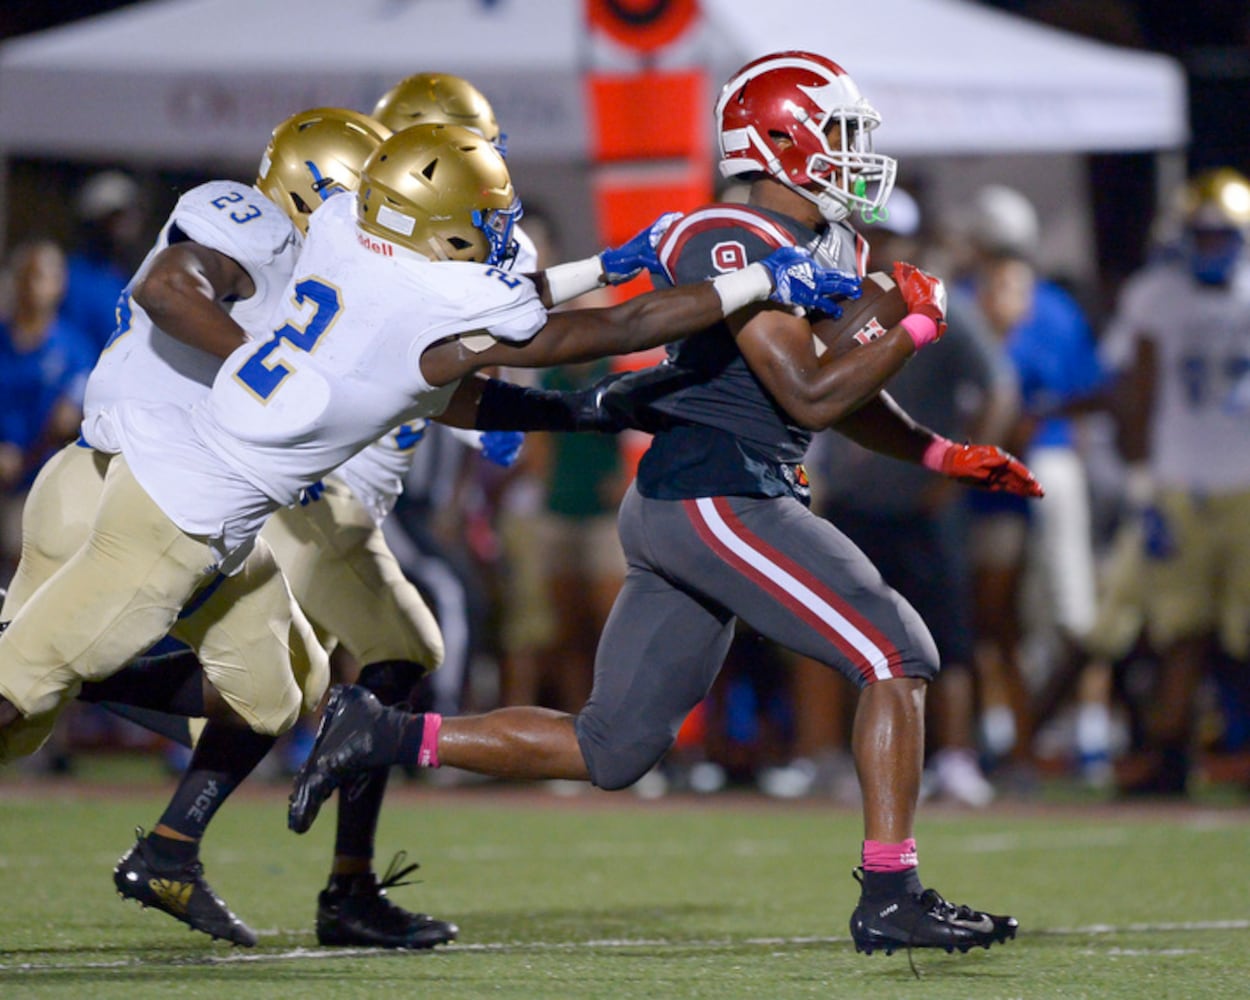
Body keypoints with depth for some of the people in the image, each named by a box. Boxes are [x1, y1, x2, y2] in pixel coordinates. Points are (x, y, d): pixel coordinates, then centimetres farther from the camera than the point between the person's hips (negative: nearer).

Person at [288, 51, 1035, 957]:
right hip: (715, 499, -10)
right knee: (898, 657, -9)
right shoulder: (736, 246, -14)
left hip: (672, 510, 10)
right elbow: (811, 397, -19)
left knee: (611, 751, 9)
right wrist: (916, 329, -10)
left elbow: (848, 398, 29)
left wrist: (938, 453, 19)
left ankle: (384, 736, 10)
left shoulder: (830, 246, 17)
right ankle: (890, 899, -7)